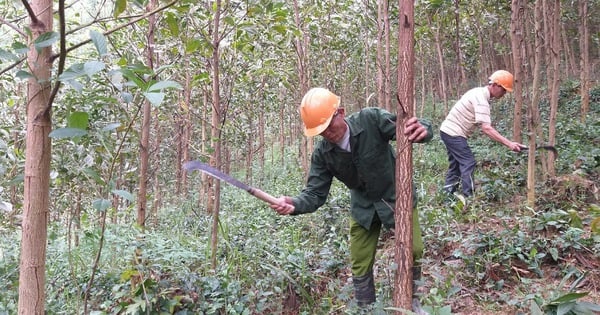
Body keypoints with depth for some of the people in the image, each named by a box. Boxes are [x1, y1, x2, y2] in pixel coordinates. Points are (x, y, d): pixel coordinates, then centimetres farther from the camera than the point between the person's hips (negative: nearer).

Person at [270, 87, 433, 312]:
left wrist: (422, 130, -53)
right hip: (363, 207, 3)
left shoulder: (371, 119, -26)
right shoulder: (322, 153, -16)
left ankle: (411, 300, 26)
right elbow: (315, 193, -15)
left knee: (413, 250, -3)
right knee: (360, 265, 8)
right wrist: (295, 204, -37)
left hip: (396, 196, -2)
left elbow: (410, 127, -27)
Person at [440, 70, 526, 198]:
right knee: (468, 163, -9)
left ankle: (448, 194, 21)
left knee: (456, 164, 16)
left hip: (449, 131, 10)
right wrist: (509, 143, -33)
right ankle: (468, 197, -8)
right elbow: (486, 128, -30)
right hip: (454, 134, -10)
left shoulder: (479, 92, 9)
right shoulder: (481, 99, -22)